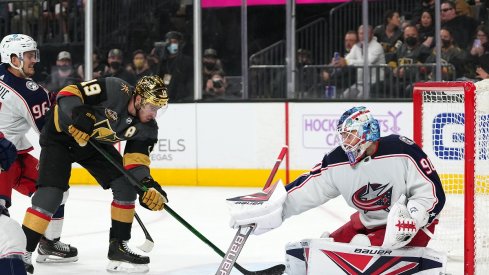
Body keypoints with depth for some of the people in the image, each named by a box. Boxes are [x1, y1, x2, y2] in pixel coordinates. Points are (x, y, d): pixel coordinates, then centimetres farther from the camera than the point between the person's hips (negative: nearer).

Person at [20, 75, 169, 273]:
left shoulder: (147, 128, -12)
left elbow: (136, 161, -12)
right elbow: (69, 93, -29)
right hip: (62, 133, -7)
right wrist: (78, 115, -46)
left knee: (127, 186, -4)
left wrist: (147, 185, -29)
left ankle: (118, 247, 7)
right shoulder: (114, 90, -31)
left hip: (95, 143, 7)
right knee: (51, 192, -21)